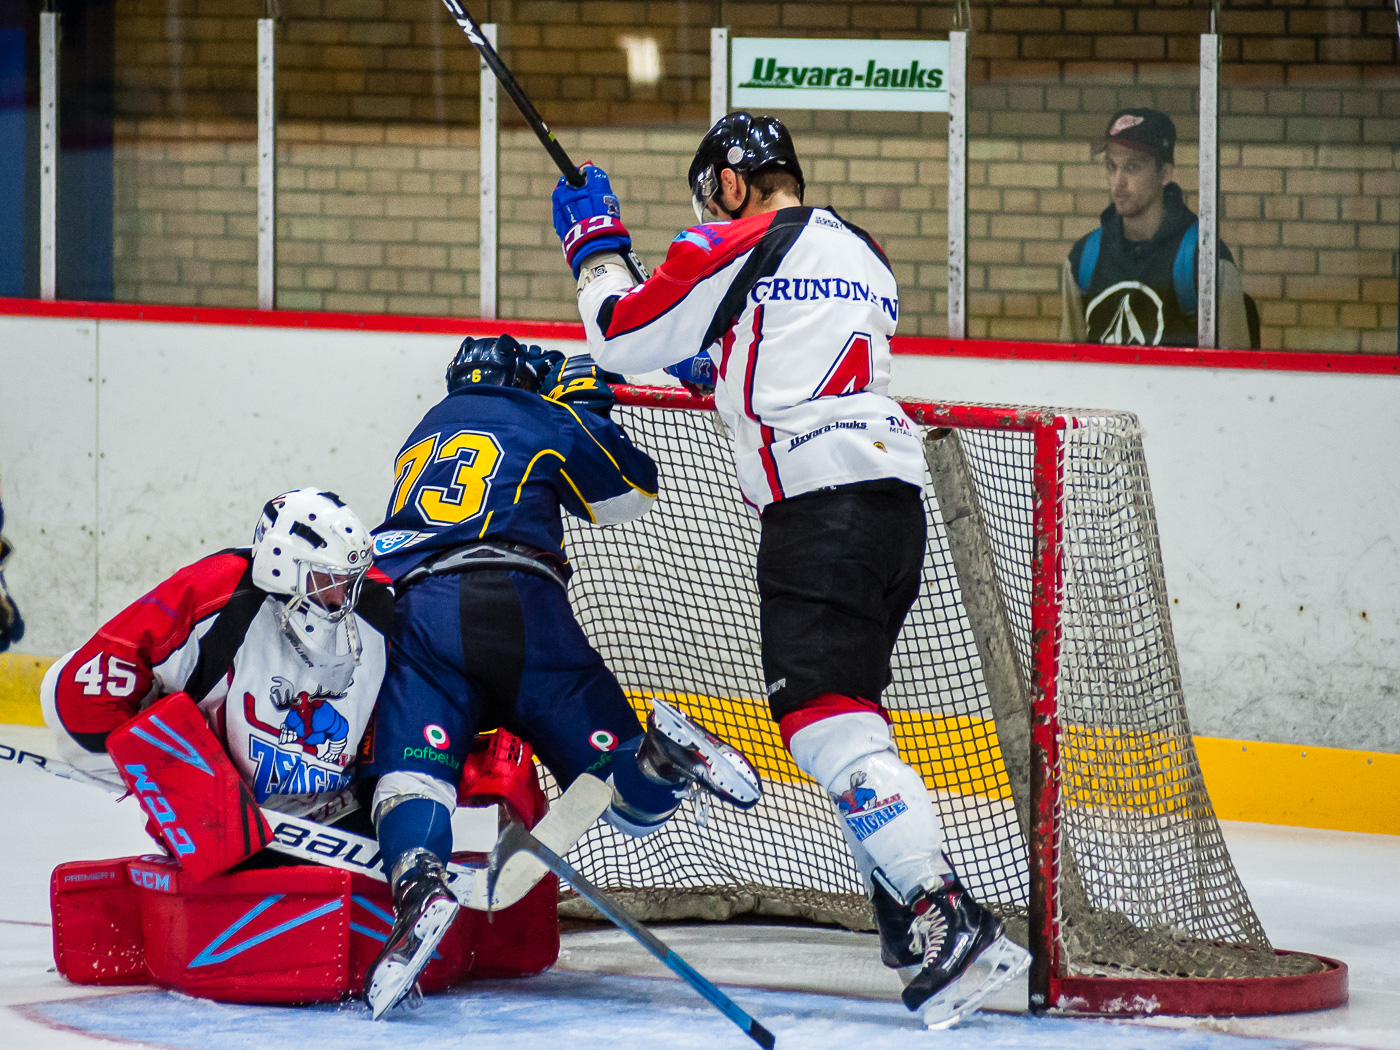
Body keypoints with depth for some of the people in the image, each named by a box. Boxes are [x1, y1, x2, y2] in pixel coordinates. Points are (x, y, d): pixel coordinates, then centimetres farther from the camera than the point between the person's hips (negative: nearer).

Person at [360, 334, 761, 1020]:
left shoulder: (426, 433, 32)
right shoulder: (546, 422, 20)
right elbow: (633, 492, 28)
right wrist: (586, 402, 38)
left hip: (416, 607, 2)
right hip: (523, 607, -2)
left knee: (411, 769, -12)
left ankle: (417, 881, -45)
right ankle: (661, 754, -34)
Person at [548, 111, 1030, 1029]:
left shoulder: (736, 247, -1)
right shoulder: (864, 260, 23)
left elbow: (623, 335, 7)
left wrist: (594, 243, 23)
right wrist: (721, 367, 39)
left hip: (820, 506, -9)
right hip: (896, 497, 9)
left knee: (825, 717, -15)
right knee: (847, 697, 24)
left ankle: (953, 923, -29)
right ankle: (905, 914, 27)